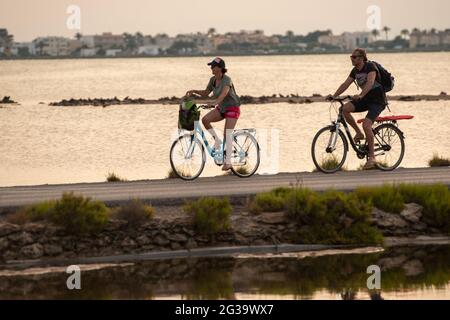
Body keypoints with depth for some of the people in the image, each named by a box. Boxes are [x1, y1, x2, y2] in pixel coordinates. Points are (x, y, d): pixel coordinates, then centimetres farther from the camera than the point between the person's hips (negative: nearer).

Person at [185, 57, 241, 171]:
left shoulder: (227, 80, -23)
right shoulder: (213, 80, -1)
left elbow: (224, 92, -41)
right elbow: (205, 93, 9)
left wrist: (216, 102, -58)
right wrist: (194, 91, -8)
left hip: (232, 108, -7)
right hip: (221, 108, 7)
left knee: (227, 134, -15)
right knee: (205, 119, -18)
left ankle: (228, 161, -12)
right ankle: (217, 140, -2)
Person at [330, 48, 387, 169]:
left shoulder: (370, 67, -18)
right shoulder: (355, 71, 6)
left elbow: (370, 82, -33)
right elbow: (345, 84, 4)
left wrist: (360, 95, -47)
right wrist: (334, 96, -9)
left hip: (377, 100, -7)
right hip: (366, 99, 7)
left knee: (366, 124, -25)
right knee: (345, 108, -17)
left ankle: (372, 156, -14)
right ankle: (359, 133, 1)